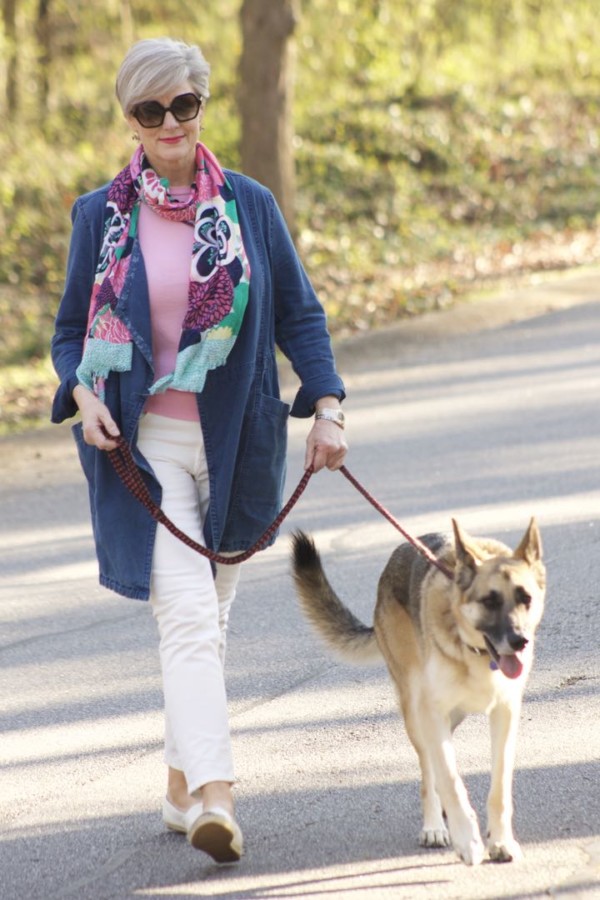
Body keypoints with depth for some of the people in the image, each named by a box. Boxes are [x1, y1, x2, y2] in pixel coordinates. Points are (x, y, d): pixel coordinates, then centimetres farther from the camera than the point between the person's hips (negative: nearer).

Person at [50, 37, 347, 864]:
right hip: (145, 442, -2)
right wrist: (84, 397, -10)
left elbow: (300, 313, 8)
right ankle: (214, 796, -25)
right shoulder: (101, 215, 3)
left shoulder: (250, 206, 4)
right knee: (186, 612, -16)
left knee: (209, 614, 11)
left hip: (235, 442, 2)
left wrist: (327, 406, -6)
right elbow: (70, 330, 10)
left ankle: (182, 781, 26)